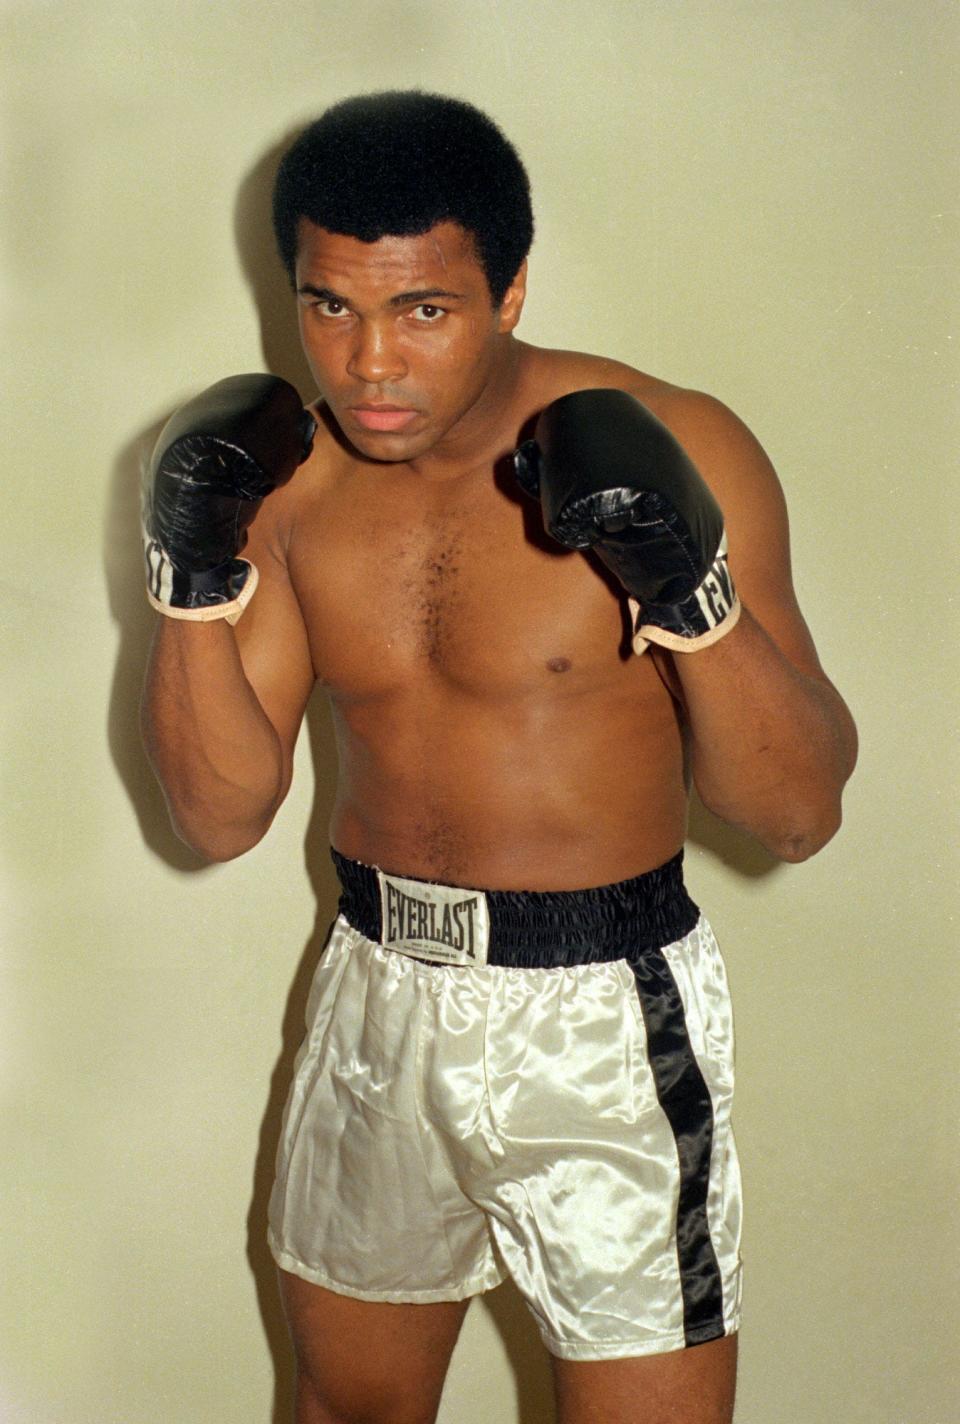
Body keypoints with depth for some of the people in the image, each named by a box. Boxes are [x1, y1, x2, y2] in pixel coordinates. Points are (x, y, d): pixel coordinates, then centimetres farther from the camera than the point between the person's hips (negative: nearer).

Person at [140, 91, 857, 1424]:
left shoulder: (674, 449, -16)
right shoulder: (291, 474, -2)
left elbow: (801, 812, -16)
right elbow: (223, 813, -2)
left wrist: (693, 586, -31)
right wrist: (192, 578, -16)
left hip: (606, 1018, -4)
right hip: (378, 1000, 5)